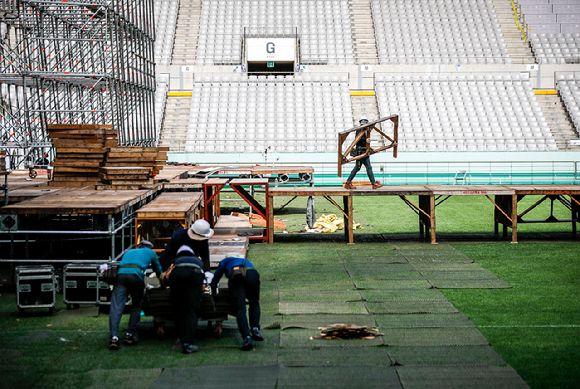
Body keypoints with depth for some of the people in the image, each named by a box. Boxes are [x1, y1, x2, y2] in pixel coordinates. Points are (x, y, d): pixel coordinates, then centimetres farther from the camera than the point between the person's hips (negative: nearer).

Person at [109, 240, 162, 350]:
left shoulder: (129, 252, 39)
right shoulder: (150, 252, 29)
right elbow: (158, 269, 41)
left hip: (121, 274, 3)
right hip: (136, 276, -2)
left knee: (116, 307, -7)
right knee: (136, 306, 14)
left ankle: (114, 337, -19)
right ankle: (130, 335, 8)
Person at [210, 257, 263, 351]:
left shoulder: (225, 261, 39)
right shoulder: (246, 261, 47)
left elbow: (214, 281, 35)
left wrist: (213, 295, 49)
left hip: (235, 277, -2)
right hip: (253, 275, 2)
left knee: (240, 308, -5)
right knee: (254, 304, 20)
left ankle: (247, 337, -23)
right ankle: (255, 329, -4)